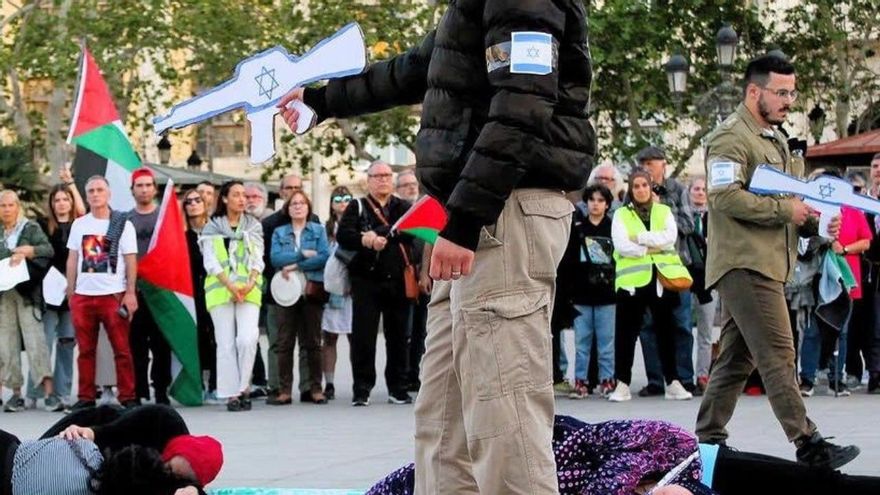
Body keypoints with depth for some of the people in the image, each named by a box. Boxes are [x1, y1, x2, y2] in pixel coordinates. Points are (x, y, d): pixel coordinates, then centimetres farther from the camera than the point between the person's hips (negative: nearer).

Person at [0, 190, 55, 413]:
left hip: (27, 293, -4)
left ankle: (48, 389, -17)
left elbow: (48, 250, -6)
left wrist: (28, 251, -21)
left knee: (35, 339, -13)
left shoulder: (31, 228, 6)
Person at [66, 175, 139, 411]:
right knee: (85, 350, 6)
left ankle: (128, 397, 1)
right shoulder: (79, 225, 11)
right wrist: (70, 292, 7)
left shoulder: (123, 224, 1)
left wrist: (130, 292, -9)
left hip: (113, 295, -3)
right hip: (83, 295, 3)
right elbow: (72, 260, 13)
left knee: (122, 349, -3)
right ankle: (86, 397, 12)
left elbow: (131, 260, -2)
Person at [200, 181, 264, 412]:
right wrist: (230, 285, -14)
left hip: (249, 289, 1)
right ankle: (232, 394, -1)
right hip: (219, 289, -1)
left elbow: (257, 258, 6)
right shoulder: (212, 227, 9)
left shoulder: (253, 226, 14)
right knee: (226, 343, -3)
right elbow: (210, 261, -1)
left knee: (247, 338, -17)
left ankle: (244, 386, -3)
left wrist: (250, 283, -12)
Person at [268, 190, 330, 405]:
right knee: (285, 342, -3)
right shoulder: (279, 233, 13)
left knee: (312, 341, 1)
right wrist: (302, 254, -10)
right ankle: (284, 390, -2)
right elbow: (275, 258, -3)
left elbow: (324, 257, -6)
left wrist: (296, 265, -9)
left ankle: (316, 388, 4)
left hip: (312, 290, -1)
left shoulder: (318, 230, 10)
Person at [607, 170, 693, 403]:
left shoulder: (664, 211, 13)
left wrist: (640, 238, -10)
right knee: (626, 333, 0)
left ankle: (673, 383, 10)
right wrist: (651, 248, -11)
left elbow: (670, 237, -5)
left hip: (662, 278, 2)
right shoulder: (621, 214, 7)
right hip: (632, 279, -2)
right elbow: (621, 245, -8)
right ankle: (622, 384, 4)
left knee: (666, 330, 5)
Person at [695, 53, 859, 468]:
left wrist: (816, 222, 10)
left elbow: (790, 203, 30)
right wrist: (785, 209, -18)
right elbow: (725, 197, -20)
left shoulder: (776, 140, 24)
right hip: (744, 262, -10)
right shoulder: (731, 137, -8)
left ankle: (708, 439, 15)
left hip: (767, 263, 10)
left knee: (738, 358, 10)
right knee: (777, 354, -13)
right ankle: (807, 444, -16)